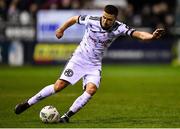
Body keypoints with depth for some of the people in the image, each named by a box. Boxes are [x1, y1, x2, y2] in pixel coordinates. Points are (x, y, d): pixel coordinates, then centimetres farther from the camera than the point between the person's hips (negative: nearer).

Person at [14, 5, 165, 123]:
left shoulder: (119, 28, -18)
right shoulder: (91, 21, -18)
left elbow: (137, 33, -32)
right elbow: (74, 19, 2)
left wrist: (151, 36, -51)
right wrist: (61, 30, 14)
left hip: (95, 64, 1)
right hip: (79, 58, -1)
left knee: (91, 90, -23)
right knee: (59, 86, -9)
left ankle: (67, 116, -13)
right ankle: (28, 103, 5)